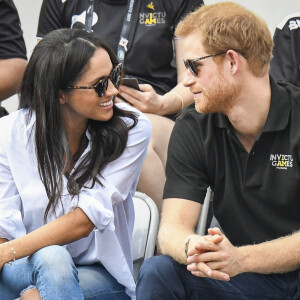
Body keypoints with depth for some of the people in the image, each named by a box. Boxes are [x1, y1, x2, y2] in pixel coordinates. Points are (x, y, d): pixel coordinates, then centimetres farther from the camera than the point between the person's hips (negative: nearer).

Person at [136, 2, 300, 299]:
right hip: (241, 275, 3)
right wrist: (192, 248, -32)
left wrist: (241, 258, -35)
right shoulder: (192, 129, 2)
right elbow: (173, 227, -7)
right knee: (156, 272, -23)